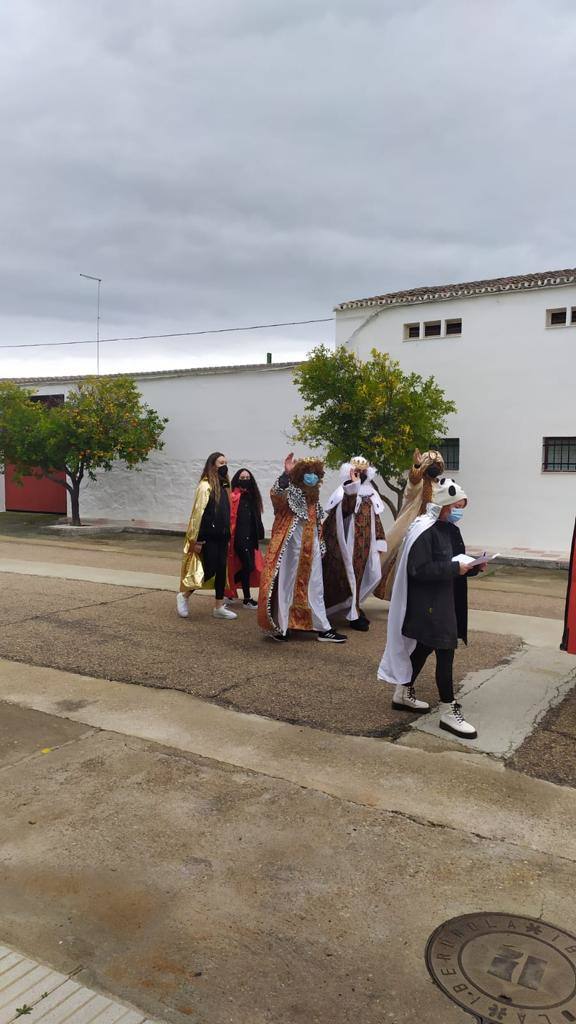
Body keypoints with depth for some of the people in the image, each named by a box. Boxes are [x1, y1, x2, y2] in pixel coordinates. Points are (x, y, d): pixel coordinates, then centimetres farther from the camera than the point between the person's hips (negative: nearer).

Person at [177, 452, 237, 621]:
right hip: (208, 537, -7)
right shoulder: (205, 486, -11)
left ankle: (219, 607, 14)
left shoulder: (223, 485, 12)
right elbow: (197, 512, -14)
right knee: (209, 570, -7)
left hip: (221, 537, 7)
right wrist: (195, 539, -16)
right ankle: (183, 595, 12)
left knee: (221, 570, 7)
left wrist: (228, 535, 12)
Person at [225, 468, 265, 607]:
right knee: (248, 566, -7)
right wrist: (230, 536, -20)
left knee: (249, 566, 8)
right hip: (239, 537, -7)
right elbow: (230, 518, -15)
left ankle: (229, 589, 26)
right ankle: (247, 599, 5)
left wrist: (259, 534, 12)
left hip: (250, 537, 8)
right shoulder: (233, 497, -10)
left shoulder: (252, 496, 14)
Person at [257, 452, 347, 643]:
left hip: (310, 552, 7)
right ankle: (279, 626, 12)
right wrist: (286, 474, -46)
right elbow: (275, 495, -35)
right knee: (286, 585, 1)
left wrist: (320, 547, 22)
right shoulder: (290, 495, -11)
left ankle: (323, 628, 18)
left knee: (314, 588, 11)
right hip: (291, 551, -7)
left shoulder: (313, 501, 12)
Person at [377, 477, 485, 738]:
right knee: (445, 652, -6)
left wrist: (472, 567, -2)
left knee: (424, 647, 18)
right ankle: (448, 712, 3)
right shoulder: (425, 531, -19)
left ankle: (403, 694, 33)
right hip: (428, 602, -10)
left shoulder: (449, 529, 10)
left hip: (443, 599, 10)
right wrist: (455, 568, -24)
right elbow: (419, 570, -25)